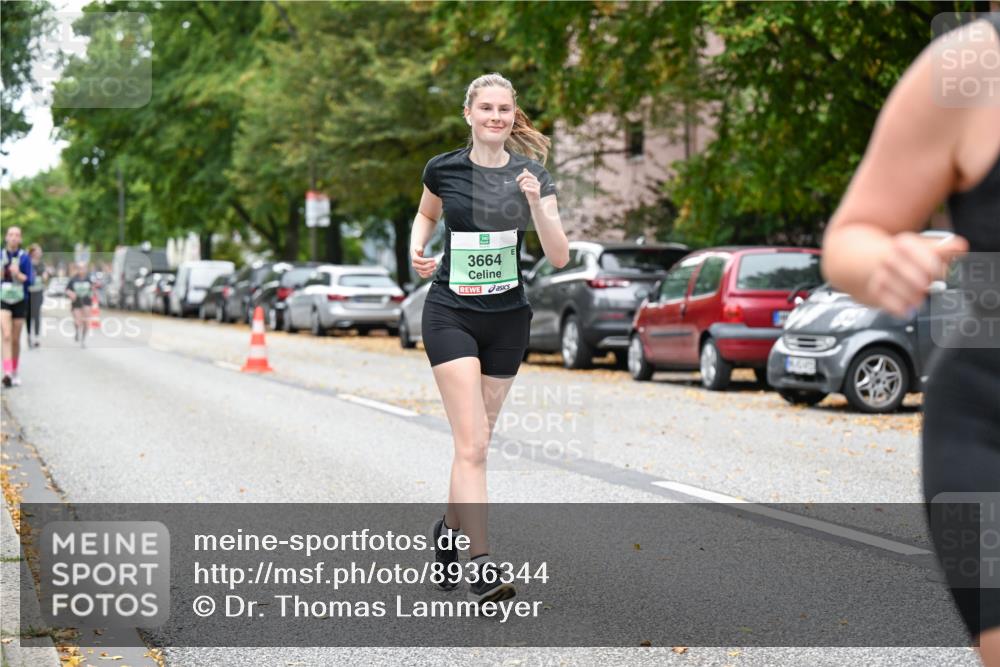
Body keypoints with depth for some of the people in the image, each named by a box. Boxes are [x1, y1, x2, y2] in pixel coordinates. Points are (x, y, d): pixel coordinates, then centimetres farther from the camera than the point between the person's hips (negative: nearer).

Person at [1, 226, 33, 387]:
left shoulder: (24, 257, -4)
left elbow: (28, 280, -6)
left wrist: (18, 274, -23)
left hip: (19, 301, 0)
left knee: (16, 339, 8)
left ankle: (15, 372, 24)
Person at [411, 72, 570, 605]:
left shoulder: (532, 174, -4)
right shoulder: (444, 169, -3)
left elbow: (559, 257, -10)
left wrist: (536, 204, -24)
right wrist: (417, 249, 0)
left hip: (508, 319, 2)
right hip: (451, 315, -2)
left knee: (476, 440, 13)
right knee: (471, 443, -13)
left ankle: (449, 529, 38)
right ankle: (480, 568, -16)